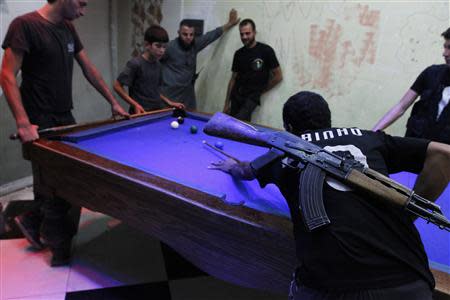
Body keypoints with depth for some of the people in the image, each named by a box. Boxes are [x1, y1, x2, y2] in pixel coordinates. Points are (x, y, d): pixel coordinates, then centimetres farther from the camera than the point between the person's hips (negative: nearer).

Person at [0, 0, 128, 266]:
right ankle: (60, 247, 18)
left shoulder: (68, 28, 10)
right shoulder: (25, 25, -13)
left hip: (66, 118, 8)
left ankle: (32, 220, 32)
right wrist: (23, 123, -23)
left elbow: (89, 69, 15)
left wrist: (113, 102, 13)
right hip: (40, 124, -7)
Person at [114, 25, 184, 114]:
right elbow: (117, 86, -10)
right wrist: (135, 104, -17)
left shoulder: (158, 65, 8)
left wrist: (169, 102, 6)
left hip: (158, 111, 6)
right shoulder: (135, 63, -13)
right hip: (141, 114, -6)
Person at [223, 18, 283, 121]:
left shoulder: (266, 51, -6)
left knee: (240, 120, -28)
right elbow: (233, 79, 13)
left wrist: (260, 90, 2)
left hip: (252, 97, -5)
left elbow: (278, 76, -2)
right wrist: (227, 103, 10)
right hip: (236, 96, 5)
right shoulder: (238, 54, 8)